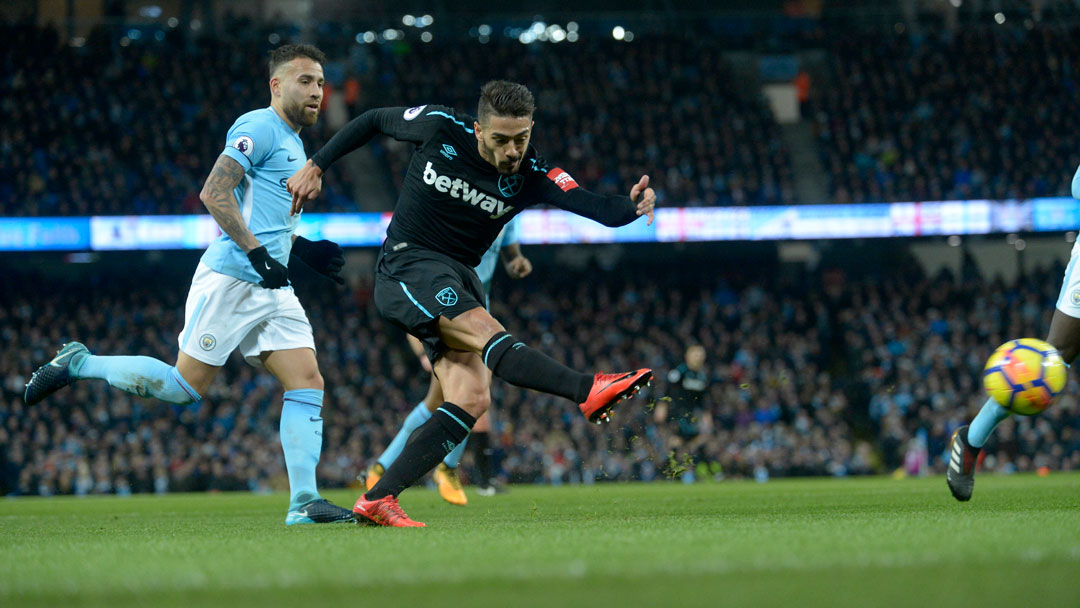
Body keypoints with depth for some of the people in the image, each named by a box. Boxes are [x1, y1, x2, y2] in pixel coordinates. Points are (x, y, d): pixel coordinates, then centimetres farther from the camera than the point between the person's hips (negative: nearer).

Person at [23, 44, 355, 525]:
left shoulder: (293, 145, 22)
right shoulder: (259, 128, -7)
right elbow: (214, 193, -18)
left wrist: (304, 249, 19)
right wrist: (257, 253, -22)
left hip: (272, 288, 9)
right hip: (231, 280, -9)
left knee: (308, 382, -4)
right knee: (186, 385, -8)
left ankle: (303, 502, -7)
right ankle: (78, 364, 9)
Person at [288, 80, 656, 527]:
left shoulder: (531, 175, -8)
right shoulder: (440, 128, -11)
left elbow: (593, 206, -22)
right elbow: (373, 121, 7)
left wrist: (630, 206, -43)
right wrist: (315, 167, 7)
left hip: (458, 280, 5)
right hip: (407, 266, -5)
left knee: (471, 399, -11)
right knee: (488, 334, -29)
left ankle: (377, 500, -10)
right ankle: (587, 392, -51)